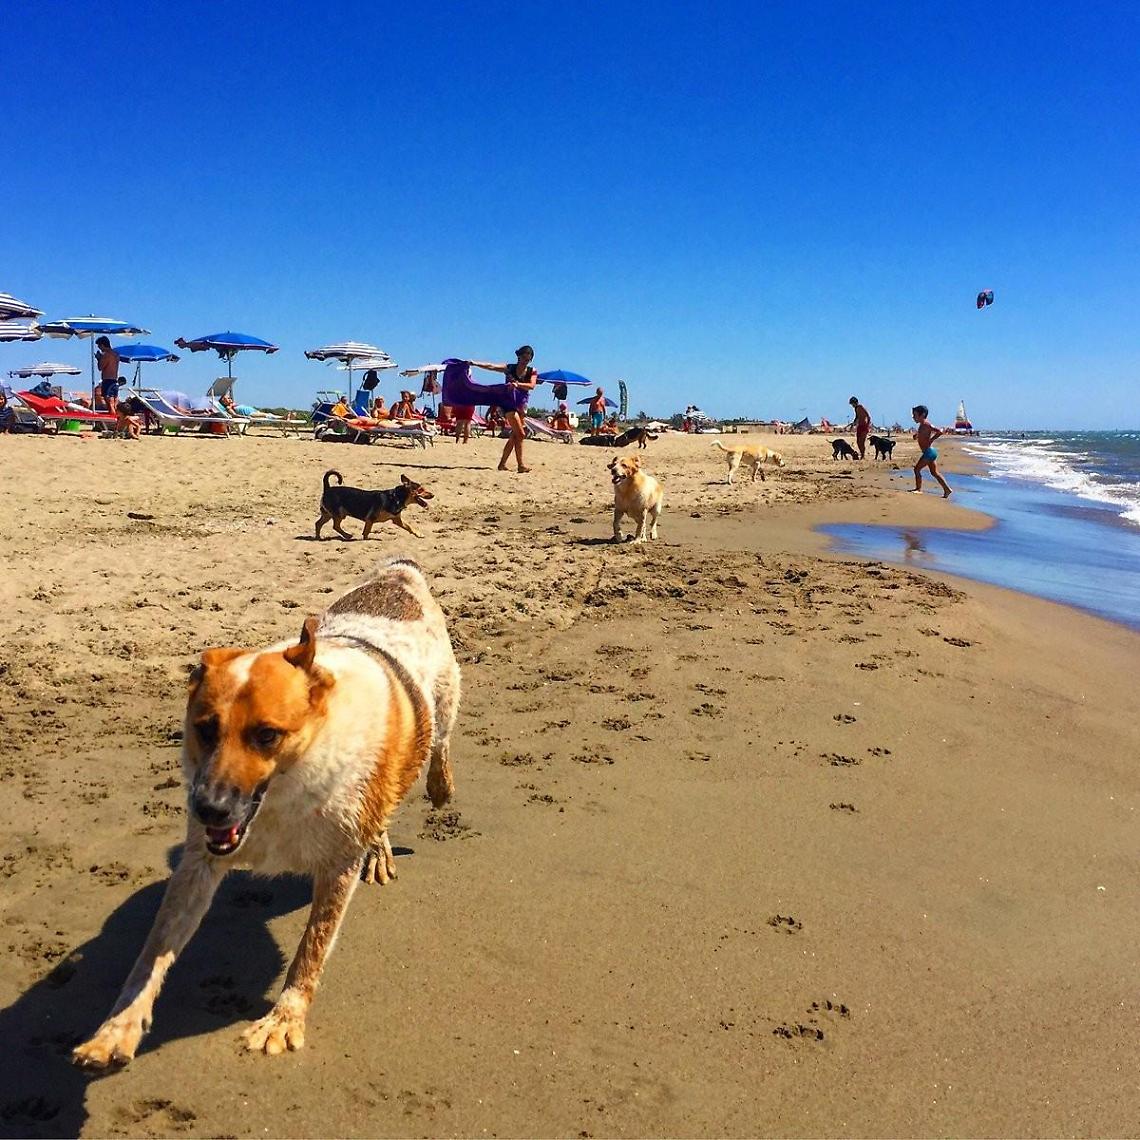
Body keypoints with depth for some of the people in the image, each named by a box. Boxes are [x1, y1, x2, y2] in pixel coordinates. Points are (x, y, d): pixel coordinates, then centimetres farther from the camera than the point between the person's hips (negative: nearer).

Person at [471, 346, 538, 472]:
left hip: (521, 406, 4)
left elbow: (531, 386, -15)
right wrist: (475, 363, -25)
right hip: (509, 404, -4)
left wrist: (517, 384, -30)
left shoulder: (532, 372, 3)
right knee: (520, 434, -12)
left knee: (514, 436, 7)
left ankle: (502, 464, 15)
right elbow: (491, 367, -12)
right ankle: (521, 465, -8)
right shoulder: (509, 368, -2)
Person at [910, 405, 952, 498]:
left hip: (929, 452, -10)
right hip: (930, 452, 10)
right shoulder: (922, 425, 13)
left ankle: (918, 489, -2)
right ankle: (947, 489, 13)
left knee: (917, 469, -7)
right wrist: (917, 434, 16)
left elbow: (939, 432, -24)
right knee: (934, 473, 12)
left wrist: (930, 440, -18)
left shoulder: (926, 424, -16)